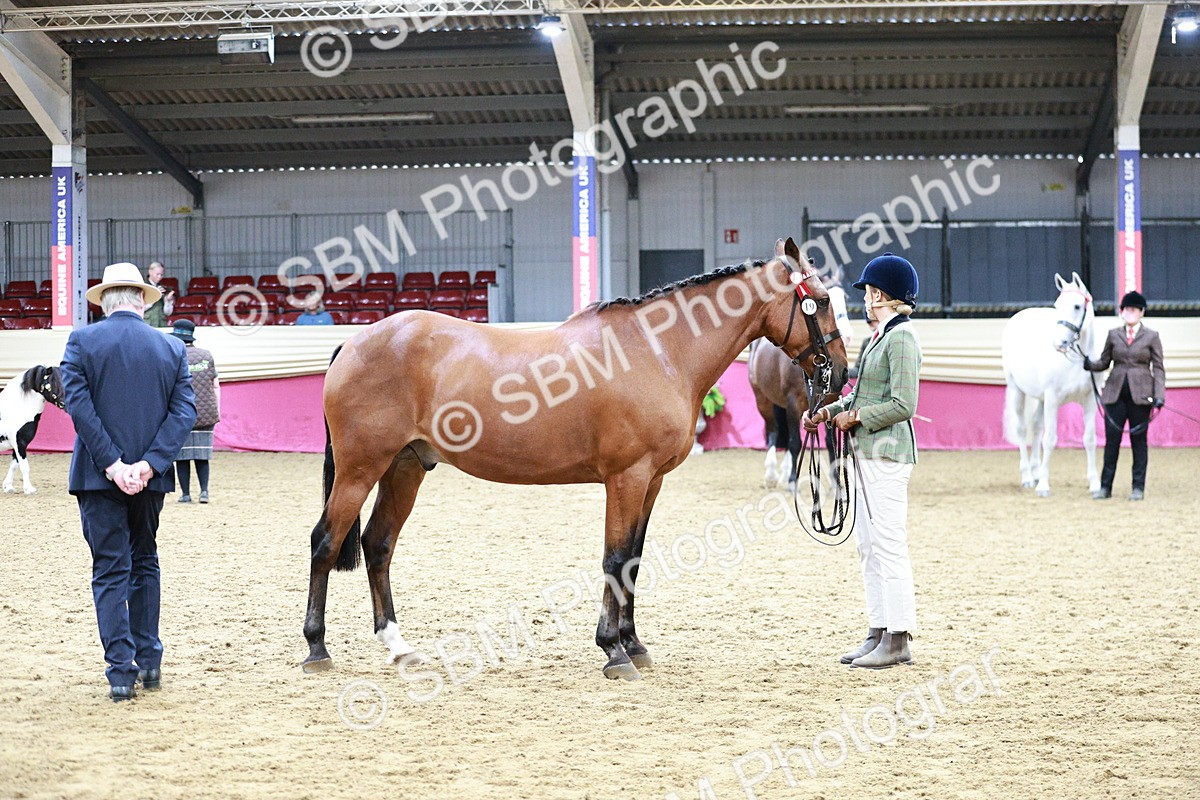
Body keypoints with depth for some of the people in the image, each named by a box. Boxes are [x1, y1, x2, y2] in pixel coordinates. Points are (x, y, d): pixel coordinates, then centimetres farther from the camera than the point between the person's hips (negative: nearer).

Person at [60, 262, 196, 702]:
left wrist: (111, 464, -14)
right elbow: (184, 411, -6)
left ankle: (121, 671, -6)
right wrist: (148, 464, -13)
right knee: (145, 563, 19)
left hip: (98, 477, -2)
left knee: (110, 571, 1)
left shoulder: (82, 341, -5)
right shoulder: (172, 348, 3)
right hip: (150, 478, 3)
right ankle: (149, 661, 21)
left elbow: (78, 403, -14)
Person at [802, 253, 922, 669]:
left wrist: (855, 417, -13)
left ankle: (898, 641, -4)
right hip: (869, 452, 11)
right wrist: (826, 412, 9)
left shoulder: (901, 338, -14)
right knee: (868, 545, 13)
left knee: (888, 545, -7)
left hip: (887, 454, -11)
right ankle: (879, 633, 19)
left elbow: (903, 405, -20)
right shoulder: (881, 335, 16)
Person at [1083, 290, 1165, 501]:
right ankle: (1105, 486, 6)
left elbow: (1158, 369, 1)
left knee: (1139, 440, 3)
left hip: (1140, 395, -2)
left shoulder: (1151, 336, 3)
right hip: (1115, 393, 2)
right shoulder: (1113, 335, 9)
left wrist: (1159, 395, -11)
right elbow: (1104, 362, 11)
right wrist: (1090, 365, -11)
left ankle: (1138, 487, 10)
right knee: (1111, 440, 1)